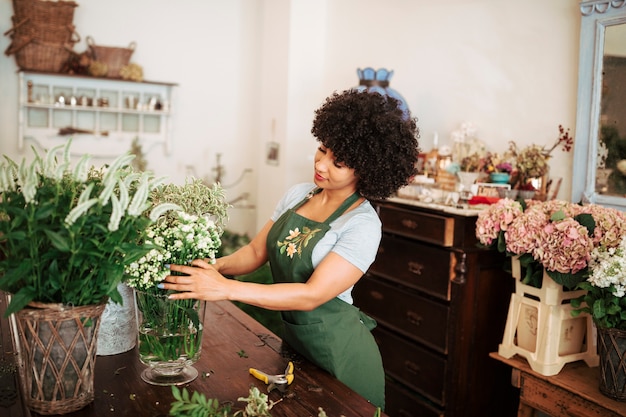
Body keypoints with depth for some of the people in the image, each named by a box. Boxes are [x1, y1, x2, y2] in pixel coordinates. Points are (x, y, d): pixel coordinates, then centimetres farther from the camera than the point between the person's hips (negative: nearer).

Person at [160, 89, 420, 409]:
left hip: (337, 351, -6)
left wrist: (227, 288, -33)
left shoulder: (363, 225, -21)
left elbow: (312, 295, -28)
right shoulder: (297, 195, 0)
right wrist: (217, 266, -18)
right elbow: (257, 251, 2)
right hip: (292, 335, 6)